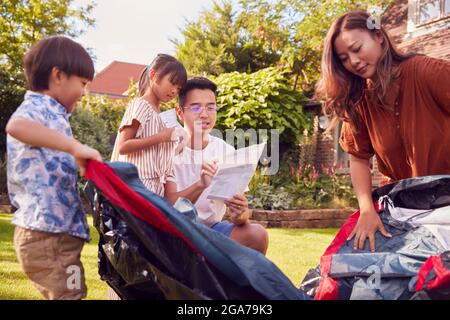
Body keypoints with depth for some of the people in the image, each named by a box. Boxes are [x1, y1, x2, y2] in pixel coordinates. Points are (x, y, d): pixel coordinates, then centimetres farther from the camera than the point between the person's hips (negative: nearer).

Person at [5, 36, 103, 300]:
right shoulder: (38, 107, -11)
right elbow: (16, 126, -37)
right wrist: (76, 146, -37)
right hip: (50, 233, -10)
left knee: (65, 295, 19)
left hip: (53, 230, 10)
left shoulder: (47, 112, 19)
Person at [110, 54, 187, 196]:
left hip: (155, 187, 8)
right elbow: (122, 146, -15)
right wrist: (160, 137, -17)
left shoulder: (156, 114, 18)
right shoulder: (140, 105, -5)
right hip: (139, 185, -8)